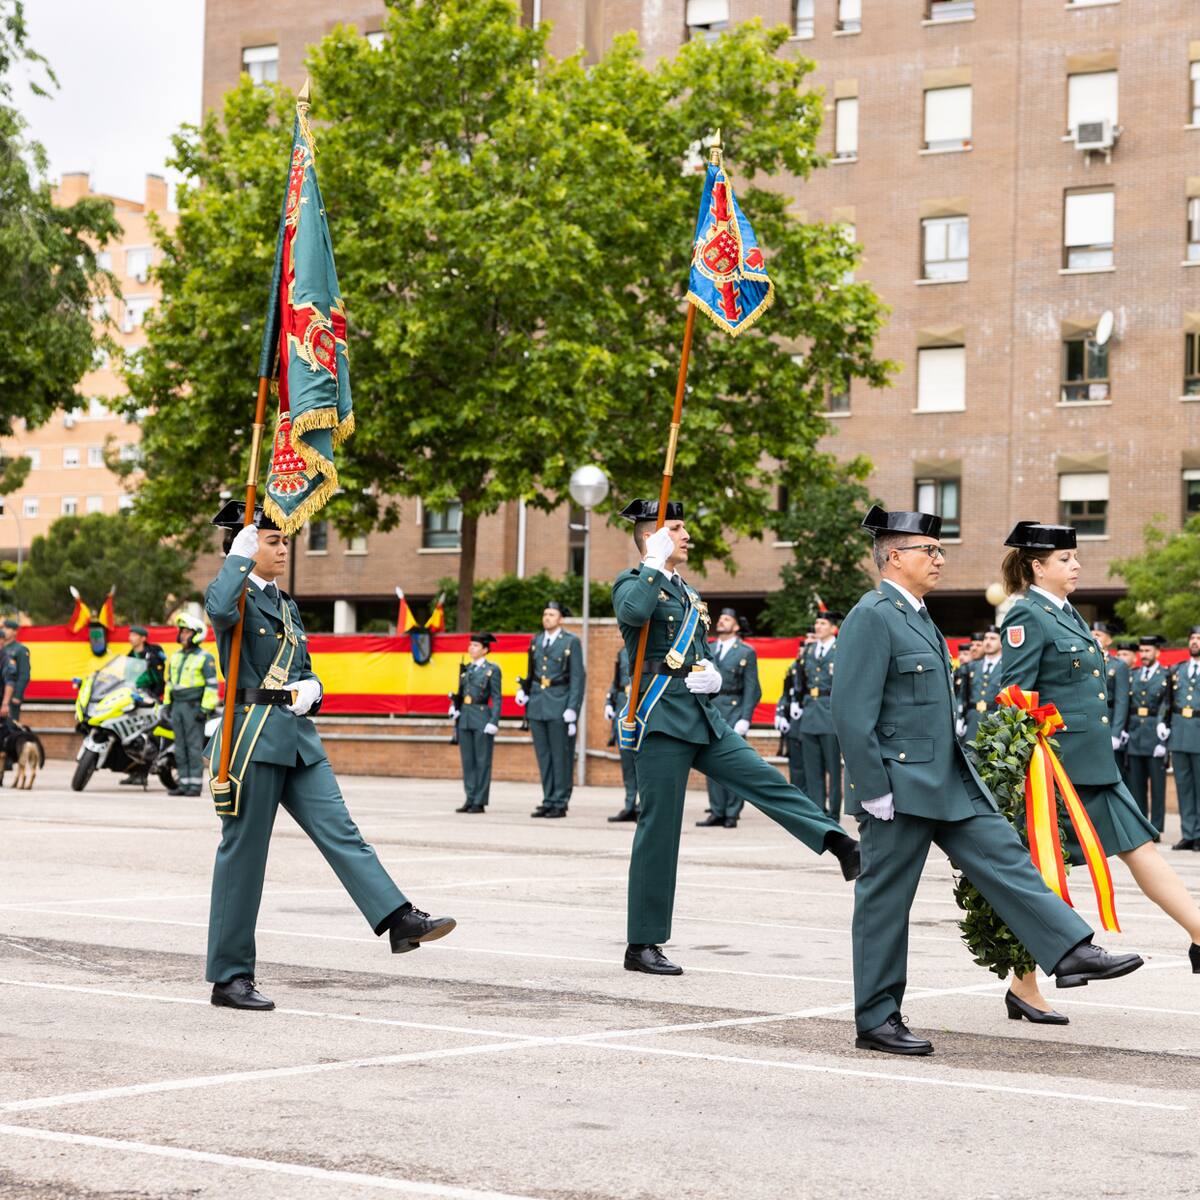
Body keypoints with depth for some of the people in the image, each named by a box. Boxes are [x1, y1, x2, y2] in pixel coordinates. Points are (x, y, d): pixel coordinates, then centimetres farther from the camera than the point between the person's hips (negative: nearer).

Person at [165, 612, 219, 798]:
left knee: (194, 746, -8)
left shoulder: (204, 658, -5)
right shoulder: (175, 657, 18)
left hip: (194, 706, -7)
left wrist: (206, 708, -15)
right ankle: (184, 783, 9)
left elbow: (212, 685, -9)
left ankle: (196, 784, -7)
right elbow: (169, 682, 25)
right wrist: (167, 704, 18)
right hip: (177, 706, 7)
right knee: (180, 747, 6)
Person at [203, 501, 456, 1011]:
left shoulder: (286, 605, 19)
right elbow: (219, 609, -31)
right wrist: (241, 553, -19)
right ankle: (229, 978, 5)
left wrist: (309, 690, 2)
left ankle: (401, 921, -8)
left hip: (297, 737, 7)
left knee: (341, 832, -2)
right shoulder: (235, 595, -5)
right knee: (242, 854, -1)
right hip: (253, 734, -7)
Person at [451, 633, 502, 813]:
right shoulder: (466, 669, 14)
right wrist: (454, 707, 4)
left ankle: (479, 802, 1)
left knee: (482, 762, -1)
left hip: (482, 718, -6)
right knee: (467, 761, 7)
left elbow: (496, 698, -6)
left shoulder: (492, 670, -2)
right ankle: (470, 799, 13)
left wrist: (494, 722, -12)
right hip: (465, 718, 6)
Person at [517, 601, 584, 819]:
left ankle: (560, 803, 2)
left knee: (561, 757, -2)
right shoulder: (536, 641, 14)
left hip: (559, 706, -5)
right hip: (537, 705, 5)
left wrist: (572, 710, -11)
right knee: (543, 756, 7)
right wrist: (523, 690, 3)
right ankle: (548, 801, 13)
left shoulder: (571, 642, -1)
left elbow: (578, 677, -5)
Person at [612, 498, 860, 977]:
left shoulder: (688, 593, 22)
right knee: (659, 829, -4)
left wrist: (712, 675, 5)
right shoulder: (633, 582, -3)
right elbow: (633, 613, -29)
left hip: (703, 718, 8)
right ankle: (642, 945, 1)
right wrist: (655, 564, -16)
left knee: (766, 780, -5)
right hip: (662, 718, -7)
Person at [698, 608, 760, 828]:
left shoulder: (746, 652, 2)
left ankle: (732, 814, -1)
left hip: (733, 711, -5)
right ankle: (717, 812, 9)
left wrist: (745, 718, -11)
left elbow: (751, 688, -3)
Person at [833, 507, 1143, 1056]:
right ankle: (876, 1021, 7)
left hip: (950, 782, 9)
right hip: (900, 788, -9)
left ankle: (1071, 953, 2)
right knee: (885, 900, 0)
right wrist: (873, 793, -21)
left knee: (1006, 860, 3)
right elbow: (853, 713, -19)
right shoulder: (871, 618, -14)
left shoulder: (917, 616, 16)